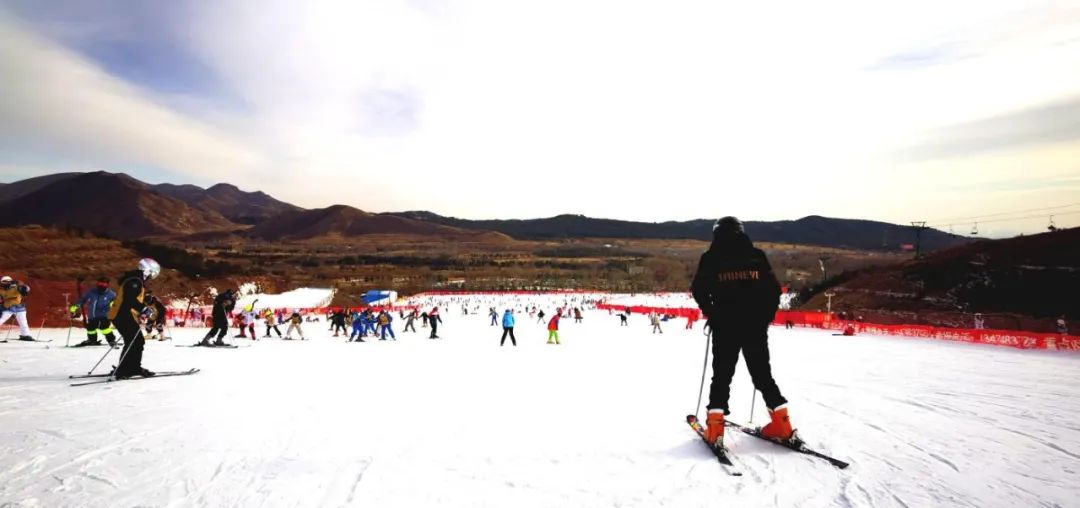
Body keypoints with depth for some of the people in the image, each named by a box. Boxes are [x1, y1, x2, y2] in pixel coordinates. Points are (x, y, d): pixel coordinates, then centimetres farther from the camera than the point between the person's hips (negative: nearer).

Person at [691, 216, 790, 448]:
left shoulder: (711, 257, 1)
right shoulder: (757, 255, 7)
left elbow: (699, 289, -4)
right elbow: (773, 288, 4)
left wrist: (712, 314, 9)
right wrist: (765, 317, 13)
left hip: (725, 326, -2)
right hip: (756, 325, 2)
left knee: (722, 375, 4)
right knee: (762, 373, 14)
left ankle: (715, 426, -6)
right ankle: (781, 423, 12)